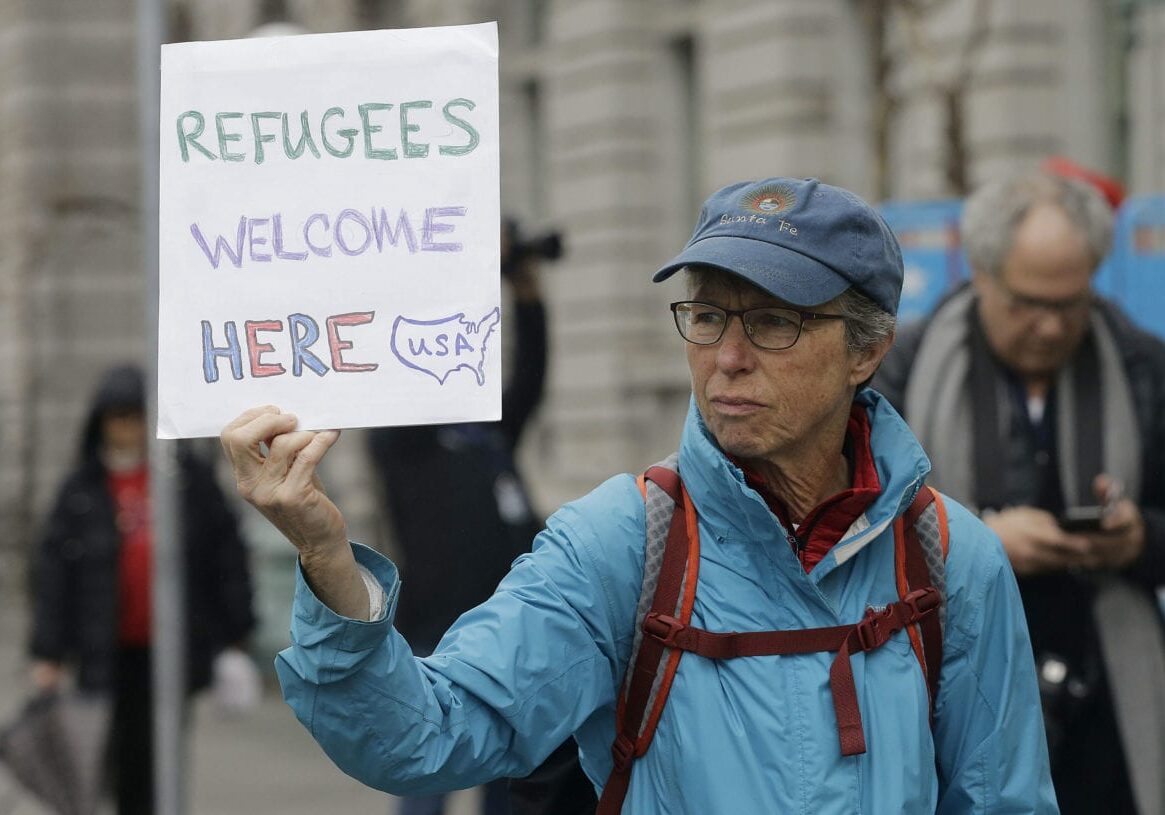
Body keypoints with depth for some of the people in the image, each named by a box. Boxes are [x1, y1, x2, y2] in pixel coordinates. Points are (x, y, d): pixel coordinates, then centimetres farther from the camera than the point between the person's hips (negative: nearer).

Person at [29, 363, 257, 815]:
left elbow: (227, 553, 7)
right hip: (112, 654, 0)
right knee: (127, 759, 3)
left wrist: (236, 634, 3)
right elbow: (52, 571, 3)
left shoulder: (191, 477, 4)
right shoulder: (81, 490, 3)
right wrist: (47, 654, -2)